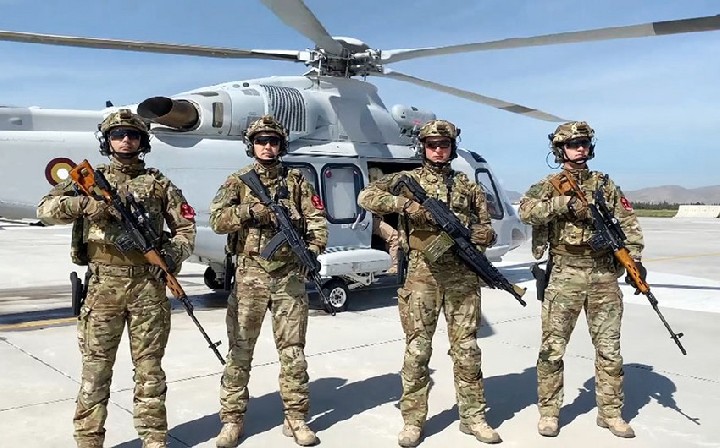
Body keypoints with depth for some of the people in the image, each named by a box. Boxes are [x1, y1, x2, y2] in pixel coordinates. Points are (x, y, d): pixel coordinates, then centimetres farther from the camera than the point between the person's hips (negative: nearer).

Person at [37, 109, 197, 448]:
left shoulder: (159, 183, 10)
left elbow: (186, 227, 10)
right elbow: (46, 209, -2)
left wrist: (172, 254, -10)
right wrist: (84, 203, -20)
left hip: (148, 284, 0)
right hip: (103, 285, 0)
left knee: (149, 367, 8)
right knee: (96, 367, 5)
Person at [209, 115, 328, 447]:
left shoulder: (296, 181, 9)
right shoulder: (238, 181, 7)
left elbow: (317, 219, 3)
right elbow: (216, 220, -4)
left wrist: (313, 249, -13)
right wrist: (250, 212, -18)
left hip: (290, 274, 1)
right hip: (249, 274, -1)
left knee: (293, 350, 6)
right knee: (240, 349, 5)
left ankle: (296, 417, 18)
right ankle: (232, 419, 17)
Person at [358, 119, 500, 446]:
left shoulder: (468, 185, 14)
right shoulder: (407, 179, 6)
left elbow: (486, 227, 16)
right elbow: (366, 197, -6)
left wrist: (484, 236, -8)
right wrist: (404, 204, -18)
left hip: (462, 275, 2)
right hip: (421, 274, -2)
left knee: (466, 348, 7)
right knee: (417, 348, 3)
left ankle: (473, 416, 19)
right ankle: (413, 420, 13)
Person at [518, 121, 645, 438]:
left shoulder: (605, 184, 12)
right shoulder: (550, 185, 3)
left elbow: (628, 223, 10)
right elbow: (526, 210, -16)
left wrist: (634, 259, -1)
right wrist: (565, 202, -24)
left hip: (604, 275, 3)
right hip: (565, 275, -3)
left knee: (609, 348, 9)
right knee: (553, 347, 1)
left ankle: (610, 412, 23)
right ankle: (548, 411, 15)